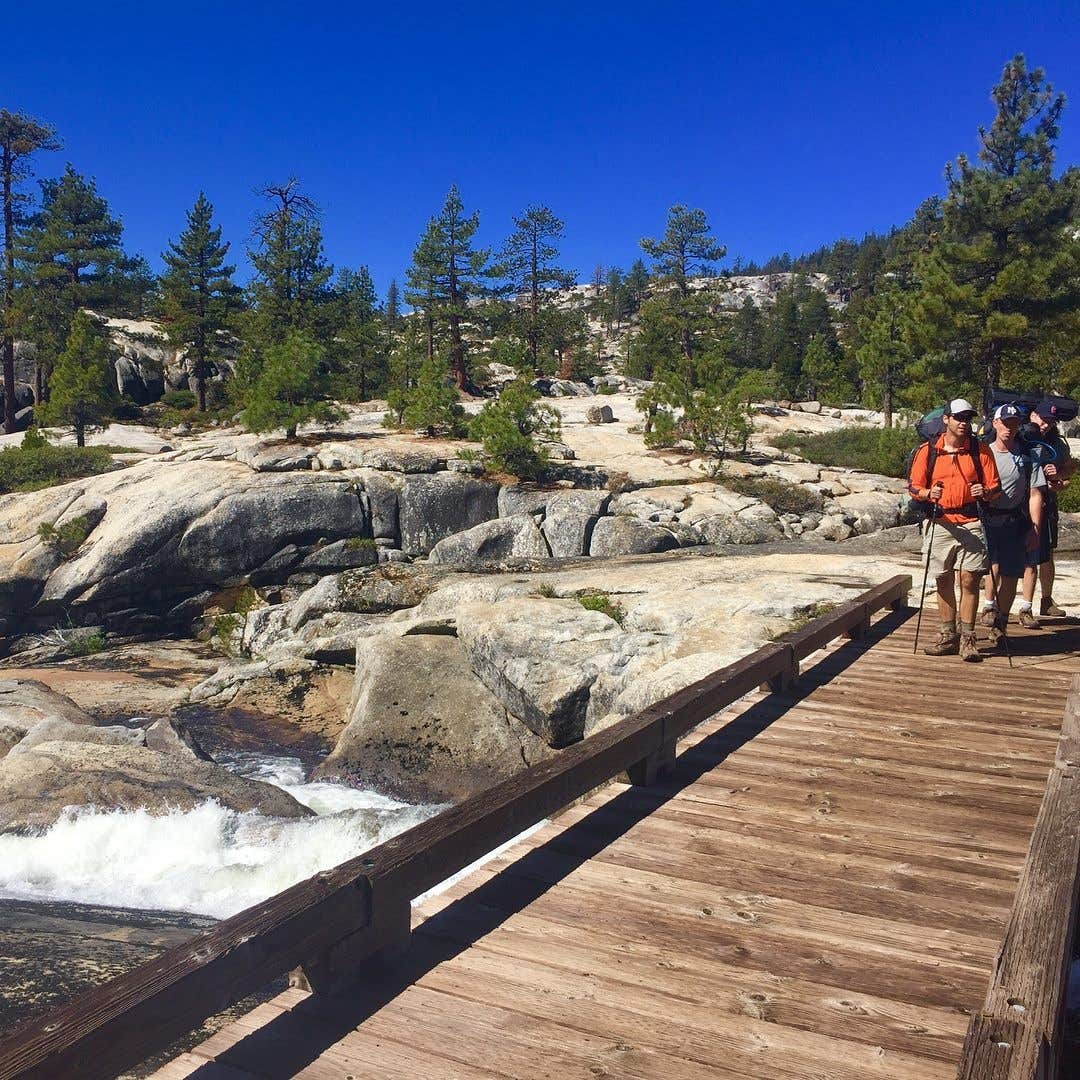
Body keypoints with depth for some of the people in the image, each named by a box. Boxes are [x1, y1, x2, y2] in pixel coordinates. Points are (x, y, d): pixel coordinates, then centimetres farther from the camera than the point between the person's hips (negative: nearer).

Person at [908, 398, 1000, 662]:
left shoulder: (980, 449, 4)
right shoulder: (927, 450, 4)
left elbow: (995, 487, 6)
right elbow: (914, 487, 5)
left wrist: (985, 492, -17)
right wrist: (928, 494, -16)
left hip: (971, 524, -1)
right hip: (939, 524, 1)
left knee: (969, 580, -5)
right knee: (943, 581, 8)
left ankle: (967, 638, 5)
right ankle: (948, 636, 19)